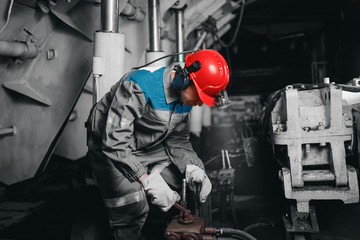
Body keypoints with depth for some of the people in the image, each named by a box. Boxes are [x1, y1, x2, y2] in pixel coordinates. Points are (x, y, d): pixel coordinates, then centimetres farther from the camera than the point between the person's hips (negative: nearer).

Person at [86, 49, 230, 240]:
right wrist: (148, 181, -41)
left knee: (196, 169, -2)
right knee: (133, 209, -19)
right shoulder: (139, 87, -33)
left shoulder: (185, 96, -8)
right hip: (110, 149, -7)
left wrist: (191, 168, -19)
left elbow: (177, 139, -1)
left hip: (148, 147, 7)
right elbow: (114, 142, -37)